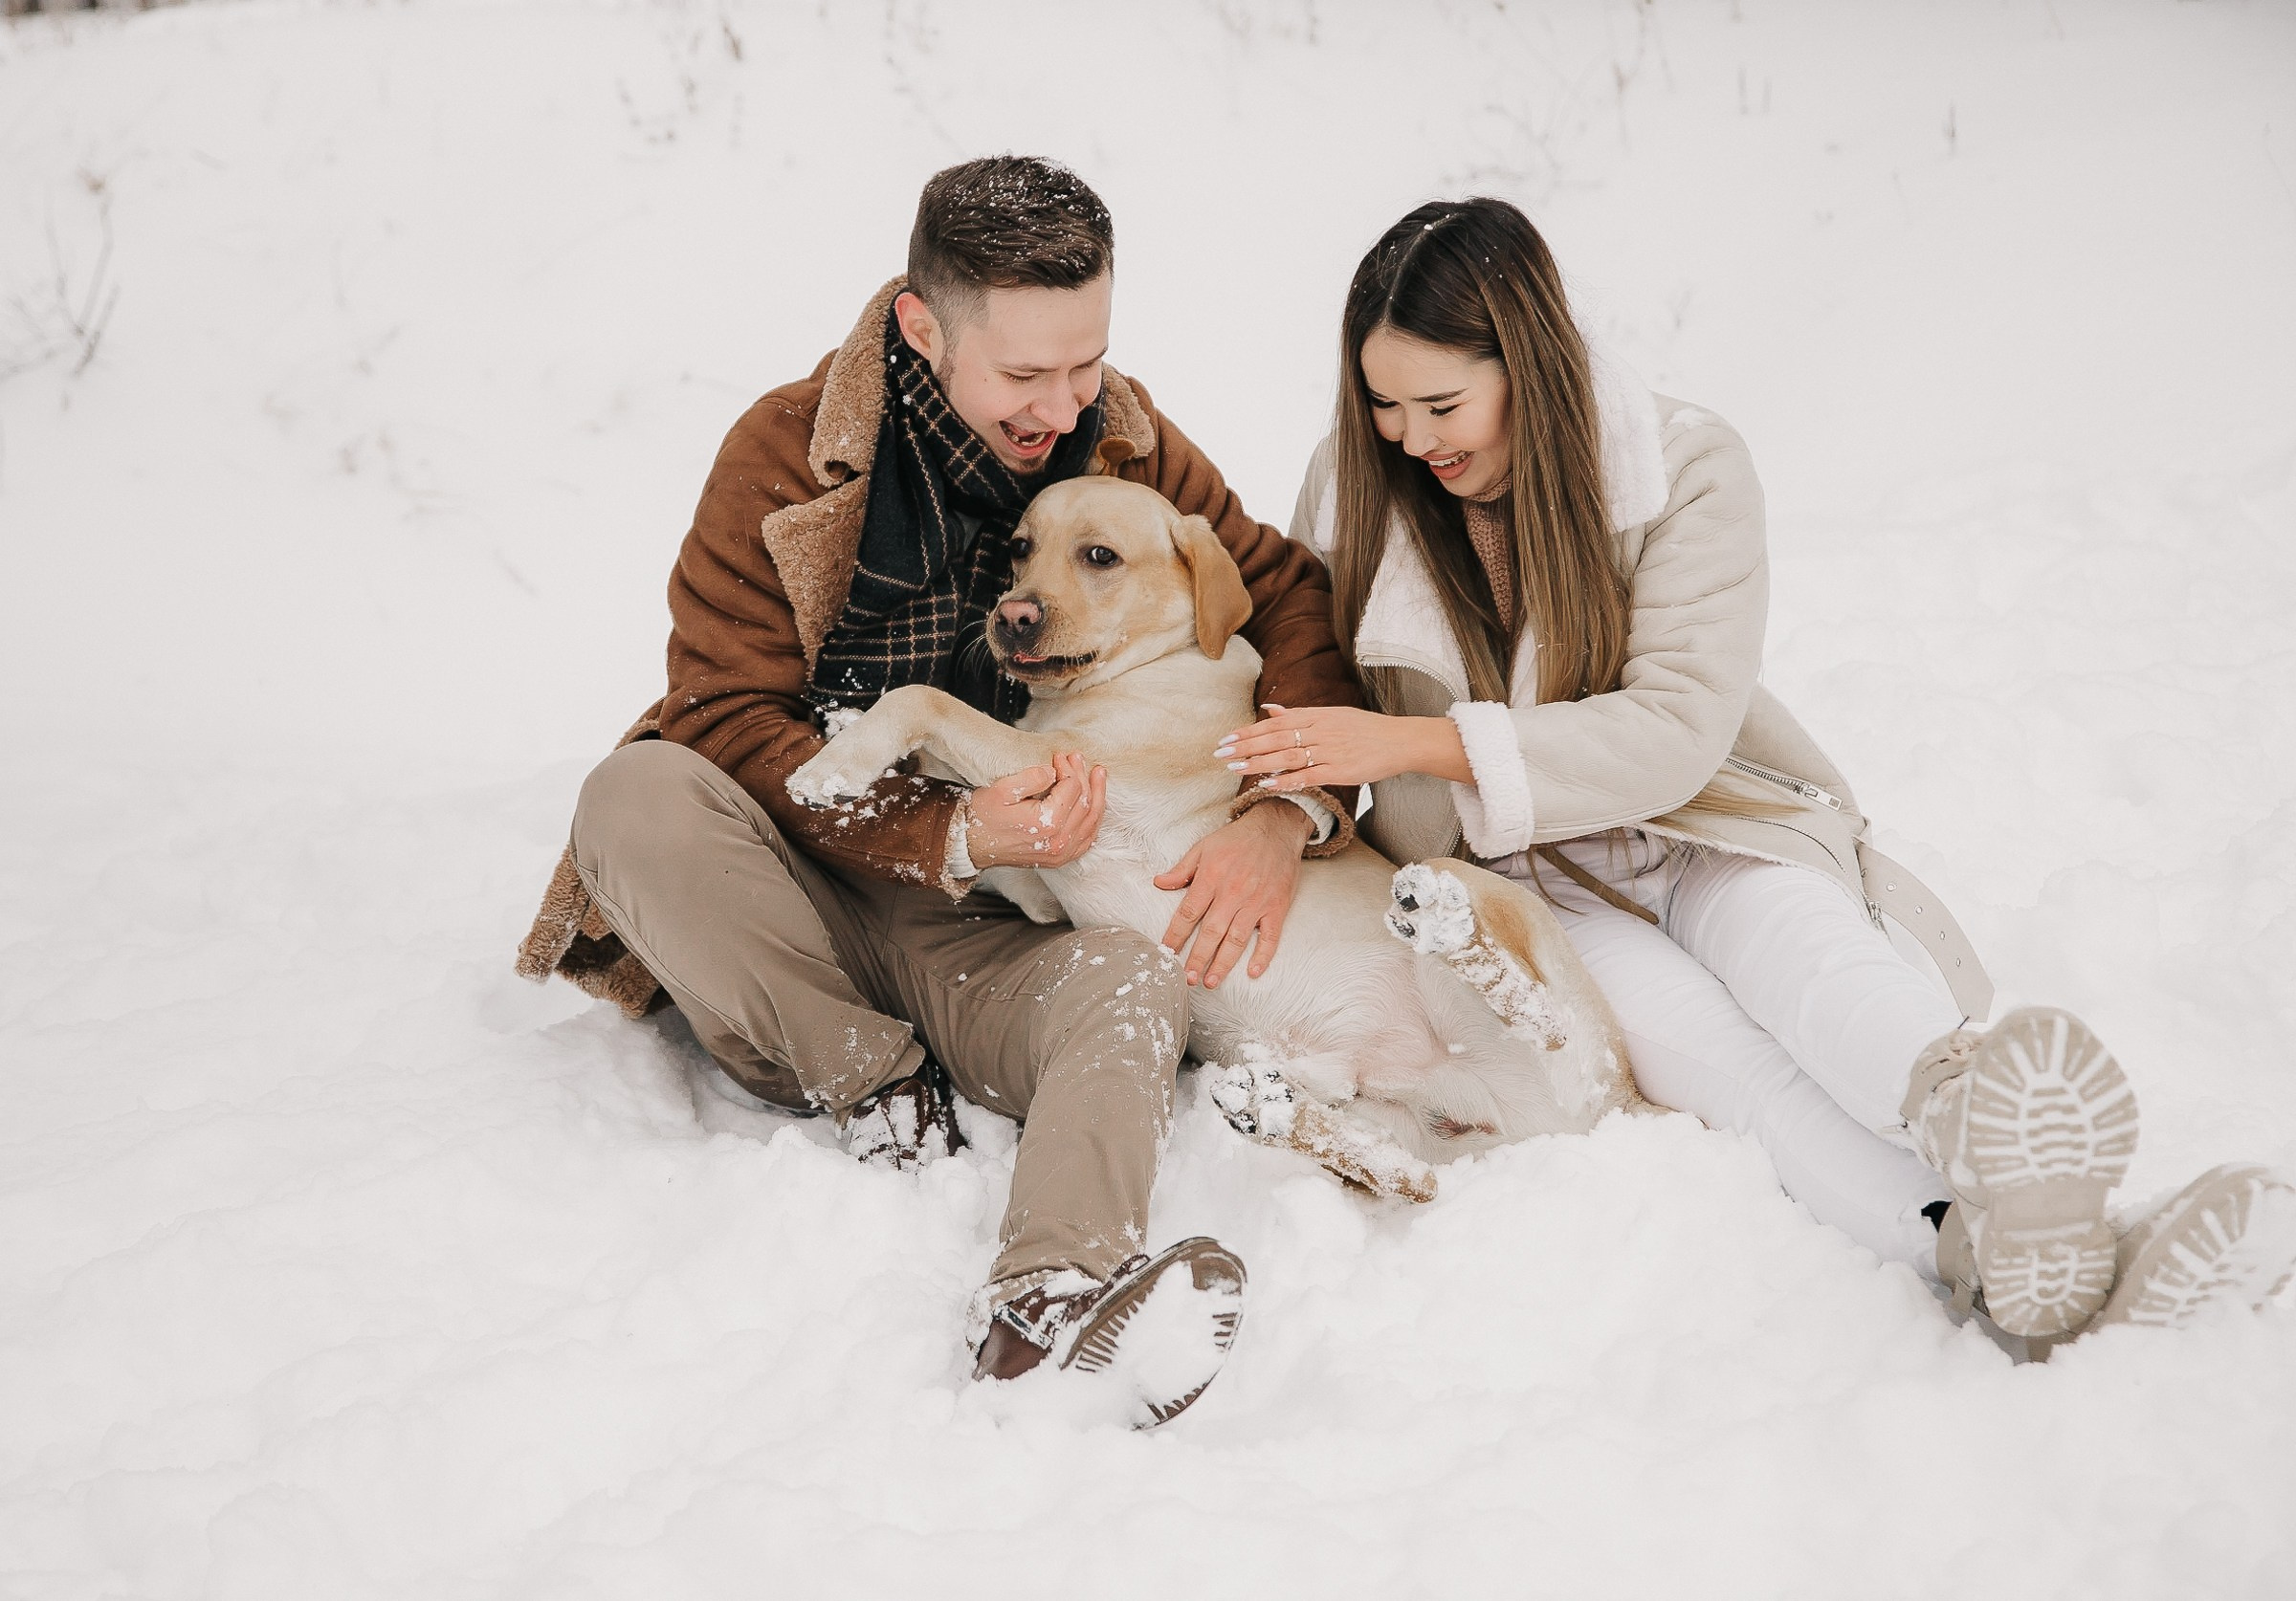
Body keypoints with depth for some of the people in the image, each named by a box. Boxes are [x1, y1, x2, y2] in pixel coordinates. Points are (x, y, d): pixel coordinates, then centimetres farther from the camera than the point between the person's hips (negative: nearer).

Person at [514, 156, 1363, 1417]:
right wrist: (954, 835, -27)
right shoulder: (788, 454, -10)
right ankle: (879, 1095, -22)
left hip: (980, 934, 1)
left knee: (1142, 979, -32)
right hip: (795, 890, -1)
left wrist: (1283, 814, -18)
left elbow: (1290, 594, 3)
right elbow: (729, 722, -13)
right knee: (637, 794, -32)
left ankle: (1052, 1295, -55)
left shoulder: (1123, 443, 2)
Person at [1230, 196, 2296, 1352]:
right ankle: (1976, 1255, -56)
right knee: (1692, 1035, -31)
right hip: (1519, 881, 0)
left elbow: (1677, 731, -21)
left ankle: (1981, 1111, -68)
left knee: (1803, 952, -35)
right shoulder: (1353, 495, -4)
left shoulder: (1684, 467, -12)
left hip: (1701, 833, 0)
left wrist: (1418, 742, -29)